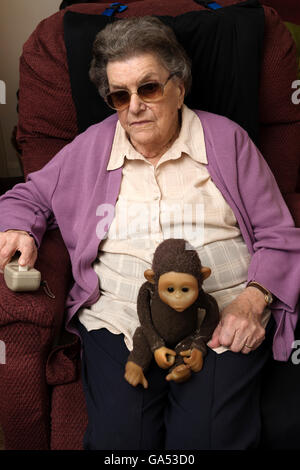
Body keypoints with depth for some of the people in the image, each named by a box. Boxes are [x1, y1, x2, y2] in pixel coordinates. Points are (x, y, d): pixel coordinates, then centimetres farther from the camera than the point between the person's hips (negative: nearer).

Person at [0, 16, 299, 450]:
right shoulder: (91, 147, 13)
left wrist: (253, 301, -10)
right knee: (118, 438, -21)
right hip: (119, 321, 1)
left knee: (207, 438, -22)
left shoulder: (227, 140, 9)